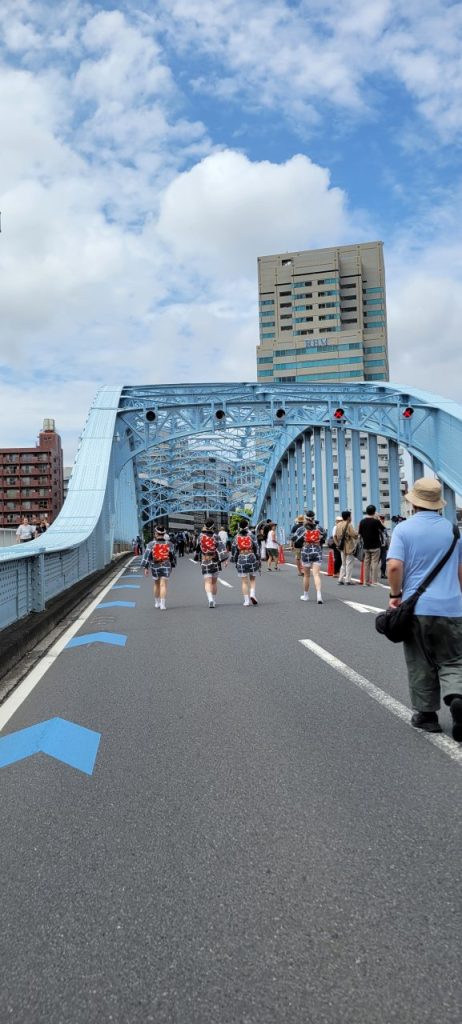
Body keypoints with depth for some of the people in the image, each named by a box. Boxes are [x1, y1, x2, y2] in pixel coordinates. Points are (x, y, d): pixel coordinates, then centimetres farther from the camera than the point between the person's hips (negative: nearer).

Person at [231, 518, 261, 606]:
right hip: (252, 558, 0)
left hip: (241, 560, 0)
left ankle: (246, 601, 4)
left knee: (244, 582, 5)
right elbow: (257, 548, -2)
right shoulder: (251, 535, -1)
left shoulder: (236, 537, 2)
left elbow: (234, 550, 4)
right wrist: (258, 560, 5)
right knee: (252, 579, 16)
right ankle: (252, 594, -5)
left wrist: (235, 561, 13)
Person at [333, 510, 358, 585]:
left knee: (343, 564, 16)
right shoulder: (349, 525, -16)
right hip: (349, 547, -7)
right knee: (349, 563, 0)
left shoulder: (338, 525, 6)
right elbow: (355, 535, -20)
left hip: (342, 547, 7)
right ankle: (348, 580, -1)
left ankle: (341, 579, 13)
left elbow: (335, 536, 9)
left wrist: (338, 544, 14)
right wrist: (356, 531, 1)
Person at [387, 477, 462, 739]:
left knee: (421, 664, 12)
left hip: (416, 607, -1)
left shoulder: (404, 529, -5)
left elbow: (394, 566, -17)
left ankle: (426, 713, 19)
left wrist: (396, 595, -3)